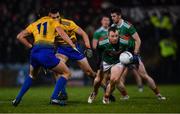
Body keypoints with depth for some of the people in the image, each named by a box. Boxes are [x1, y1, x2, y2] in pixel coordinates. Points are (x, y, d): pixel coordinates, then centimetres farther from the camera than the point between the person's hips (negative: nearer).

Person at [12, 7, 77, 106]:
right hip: (47, 53, -5)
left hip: (34, 53, 5)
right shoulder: (53, 22, 16)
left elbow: (19, 36, 21)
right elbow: (62, 34, 0)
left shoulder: (33, 25, 24)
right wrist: (73, 46, -5)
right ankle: (54, 97, -7)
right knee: (66, 73, 9)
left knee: (32, 75, 33)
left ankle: (18, 98, 23)